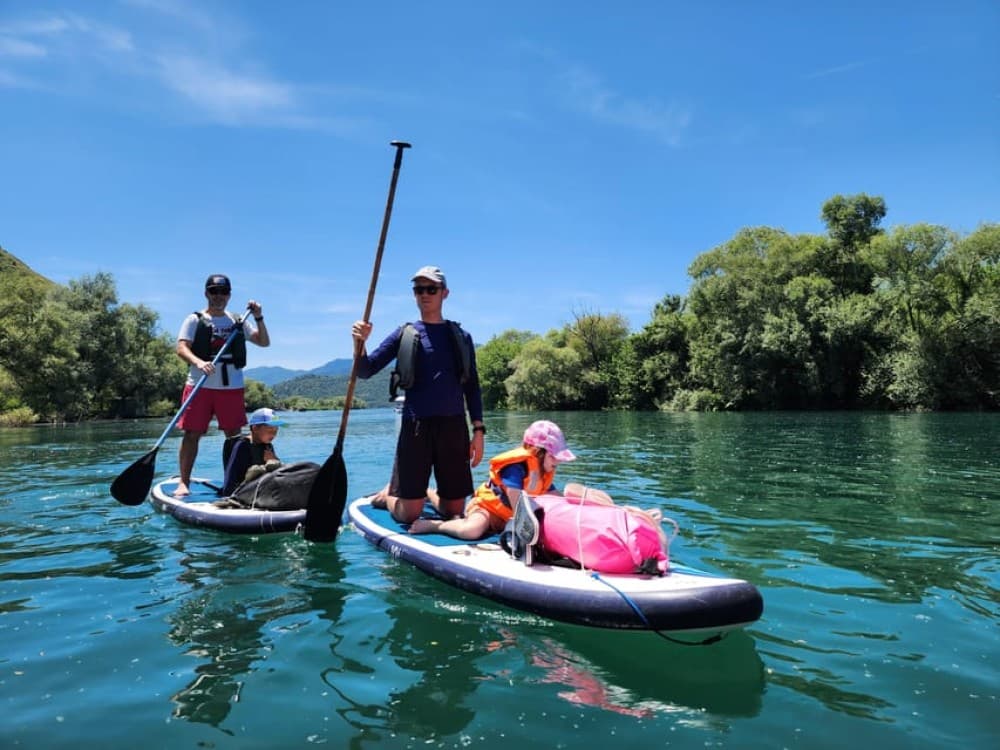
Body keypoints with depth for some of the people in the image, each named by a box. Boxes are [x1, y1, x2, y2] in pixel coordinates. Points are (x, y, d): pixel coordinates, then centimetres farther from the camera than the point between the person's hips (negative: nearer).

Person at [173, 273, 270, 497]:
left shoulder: (237, 321, 13)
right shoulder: (195, 320, 3)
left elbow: (264, 342, 10)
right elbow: (181, 348, -8)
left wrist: (259, 318, -3)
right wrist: (198, 362, -27)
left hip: (231, 387, 3)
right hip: (200, 386, -3)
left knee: (234, 436, 6)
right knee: (192, 434, -3)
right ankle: (184, 482, 5)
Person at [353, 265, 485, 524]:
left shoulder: (460, 336, 12)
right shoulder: (405, 334, 6)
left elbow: (472, 387, 12)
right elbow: (365, 370, 1)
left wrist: (478, 430, 4)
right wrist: (360, 343, -19)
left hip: (454, 426, 2)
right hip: (416, 425, -2)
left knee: (454, 510, 6)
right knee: (408, 515, -2)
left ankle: (429, 494, 37)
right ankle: (388, 495, 30)